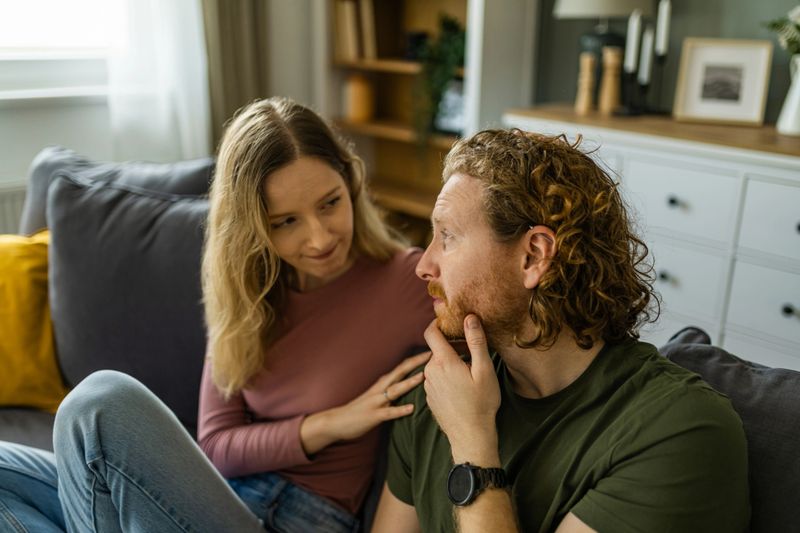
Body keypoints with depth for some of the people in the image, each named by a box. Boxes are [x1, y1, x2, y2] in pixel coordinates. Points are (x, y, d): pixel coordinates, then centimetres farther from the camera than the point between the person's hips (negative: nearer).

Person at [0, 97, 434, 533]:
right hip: (214, 495, 6)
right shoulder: (245, 286, 3)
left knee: (107, 400, -25)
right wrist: (327, 425, -13)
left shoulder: (410, 282, -11)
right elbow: (217, 447, 0)